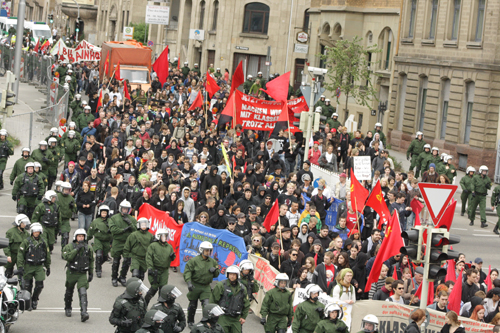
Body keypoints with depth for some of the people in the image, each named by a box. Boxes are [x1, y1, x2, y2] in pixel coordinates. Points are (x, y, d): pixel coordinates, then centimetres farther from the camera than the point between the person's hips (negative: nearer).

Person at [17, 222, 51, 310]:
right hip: (28, 266, -2)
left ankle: (34, 300, 16)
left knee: (39, 285, -6)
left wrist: (48, 267, 18)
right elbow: (20, 254, -4)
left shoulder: (43, 242, 7)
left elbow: (47, 255, 17)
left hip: (39, 267, 2)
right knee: (27, 285, 1)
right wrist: (20, 266, -11)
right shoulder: (26, 242, -4)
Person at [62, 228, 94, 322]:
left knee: (83, 293, -16)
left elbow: (91, 261, 15)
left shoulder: (88, 248, 4)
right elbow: (66, 257, -22)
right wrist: (77, 249, -25)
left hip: (82, 274, 0)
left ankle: (84, 312, -25)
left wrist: (91, 273, 15)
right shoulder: (69, 247, -5)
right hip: (71, 273, 0)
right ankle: (67, 309, 39)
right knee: (69, 292, 16)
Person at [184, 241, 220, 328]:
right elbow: (187, 271, -13)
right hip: (195, 286, -2)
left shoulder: (213, 262, 7)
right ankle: (190, 322, 28)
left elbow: (217, 274, 16)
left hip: (206, 287, 2)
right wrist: (189, 282, -25)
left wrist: (215, 270, -9)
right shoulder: (194, 260, -9)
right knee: (193, 305, 11)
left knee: (206, 304, -11)